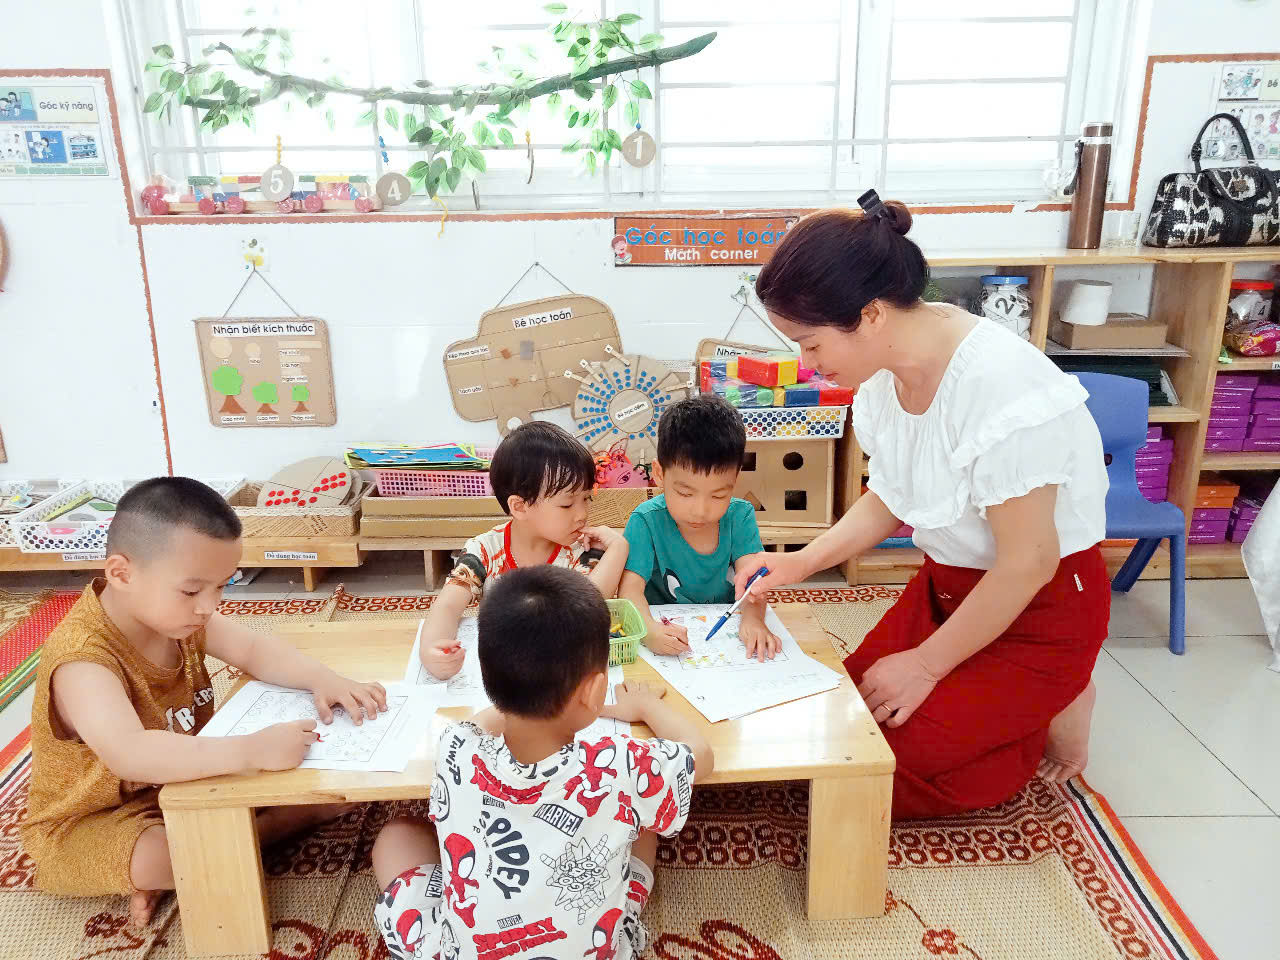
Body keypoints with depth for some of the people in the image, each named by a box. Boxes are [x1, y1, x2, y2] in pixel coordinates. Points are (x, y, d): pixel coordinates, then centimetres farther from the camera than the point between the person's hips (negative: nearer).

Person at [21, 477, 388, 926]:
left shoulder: (174, 613, -7)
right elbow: (128, 754, -48)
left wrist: (322, 680, -23)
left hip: (181, 777, 8)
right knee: (153, 861, -38)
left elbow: (255, 649, -4)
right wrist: (250, 750, -54)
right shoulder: (82, 658, -33)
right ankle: (291, 821, -13)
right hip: (90, 823, -7)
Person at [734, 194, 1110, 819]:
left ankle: (1055, 712, 11)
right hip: (949, 583, 8)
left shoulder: (1000, 387, -33)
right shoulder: (887, 367, -8)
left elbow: (1028, 563, -24)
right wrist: (802, 563, -8)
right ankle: (1027, 703, 21)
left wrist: (927, 665, -14)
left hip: (1041, 605, -7)